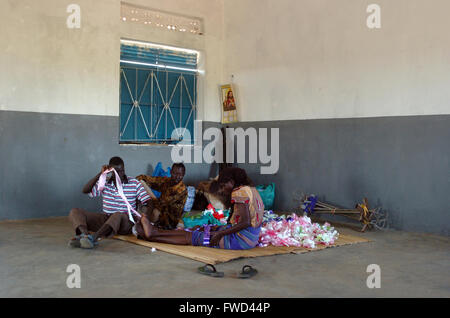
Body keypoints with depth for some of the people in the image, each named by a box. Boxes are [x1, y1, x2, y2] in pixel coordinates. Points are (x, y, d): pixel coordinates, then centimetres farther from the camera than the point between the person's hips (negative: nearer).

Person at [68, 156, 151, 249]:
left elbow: (147, 202, -1)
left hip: (126, 221, -3)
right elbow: (85, 190, -5)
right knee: (75, 212, -13)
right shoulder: (105, 183, 7)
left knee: (118, 215, -41)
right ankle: (85, 234, -42)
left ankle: (93, 238, -55)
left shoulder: (134, 184, 2)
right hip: (105, 219, 4)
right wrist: (100, 174, -11)